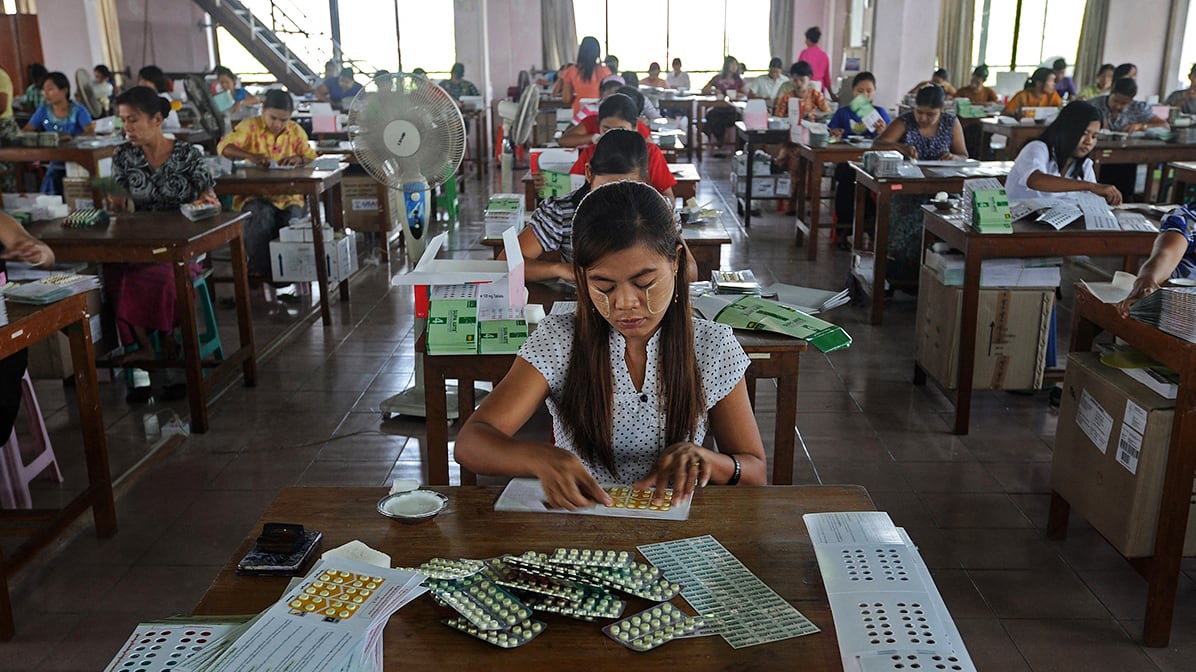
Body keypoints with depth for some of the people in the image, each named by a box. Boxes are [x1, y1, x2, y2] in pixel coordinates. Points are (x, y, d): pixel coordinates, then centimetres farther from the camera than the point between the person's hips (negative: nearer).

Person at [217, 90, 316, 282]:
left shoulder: (296, 131, 10)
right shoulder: (251, 126, 0)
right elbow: (223, 147, -13)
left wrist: (300, 159, -15)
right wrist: (252, 156, -31)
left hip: (288, 196, 2)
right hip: (255, 195, -2)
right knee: (260, 220, -32)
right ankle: (258, 273, -14)